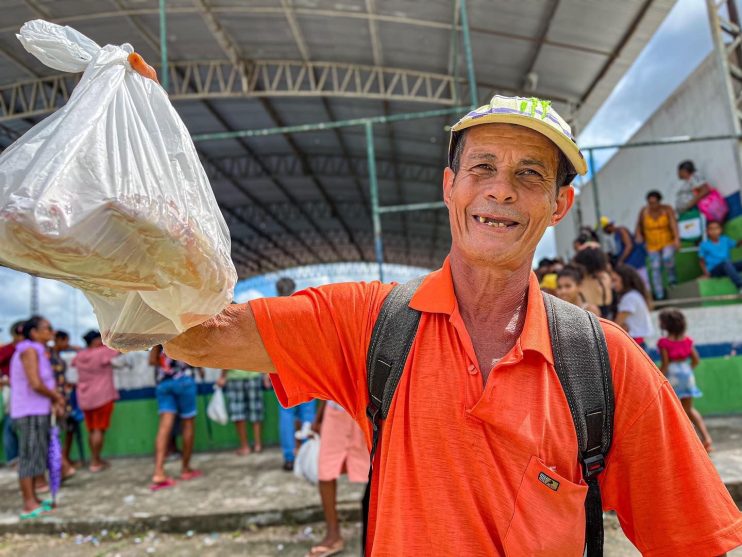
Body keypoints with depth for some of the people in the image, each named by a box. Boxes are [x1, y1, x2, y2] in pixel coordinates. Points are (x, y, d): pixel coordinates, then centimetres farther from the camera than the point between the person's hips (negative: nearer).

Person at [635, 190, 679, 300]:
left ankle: (671, 278, 0)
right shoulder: (644, 211, -5)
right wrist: (638, 235, -7)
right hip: (652, 245, 2)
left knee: (667, 257, -29)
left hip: (668, 242, -2)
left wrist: (677, 238, -36)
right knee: (656, 269, -2)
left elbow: (673, 224, -22)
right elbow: (639, 225, 9)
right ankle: (660, 296, 4)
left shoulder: (667, 210, -10)